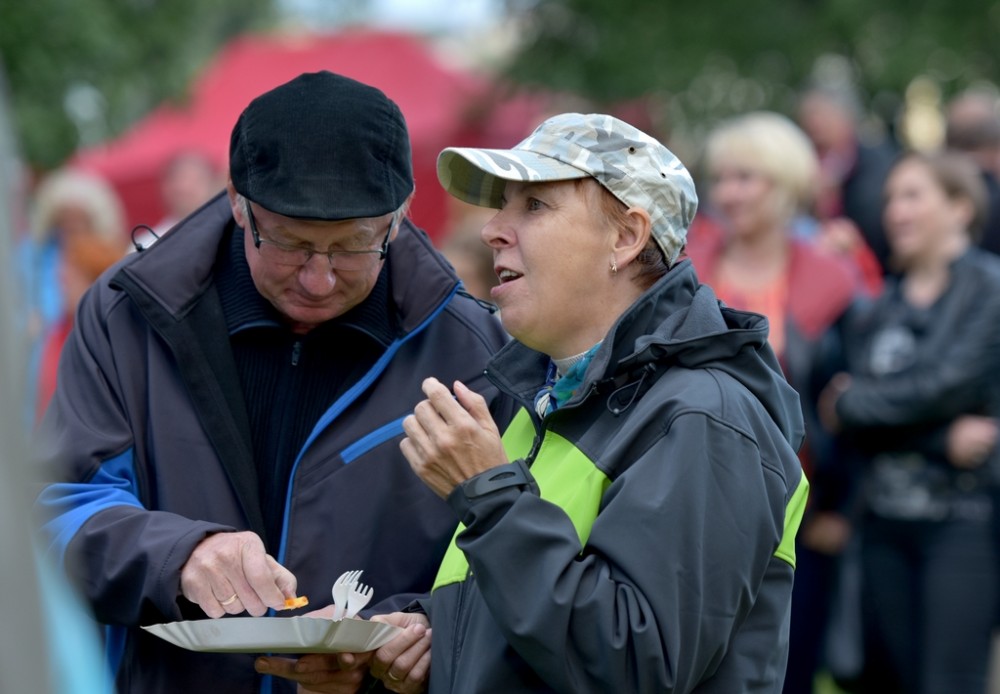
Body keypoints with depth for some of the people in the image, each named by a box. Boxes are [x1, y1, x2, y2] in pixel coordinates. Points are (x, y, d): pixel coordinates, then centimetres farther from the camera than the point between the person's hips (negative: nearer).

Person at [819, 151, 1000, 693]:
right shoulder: (882, 304, 13)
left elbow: (948, 385, -14)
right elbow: (852, 427, 2)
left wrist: (854, 403, -2)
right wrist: (944, 438, -14)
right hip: (886, 520, 6)